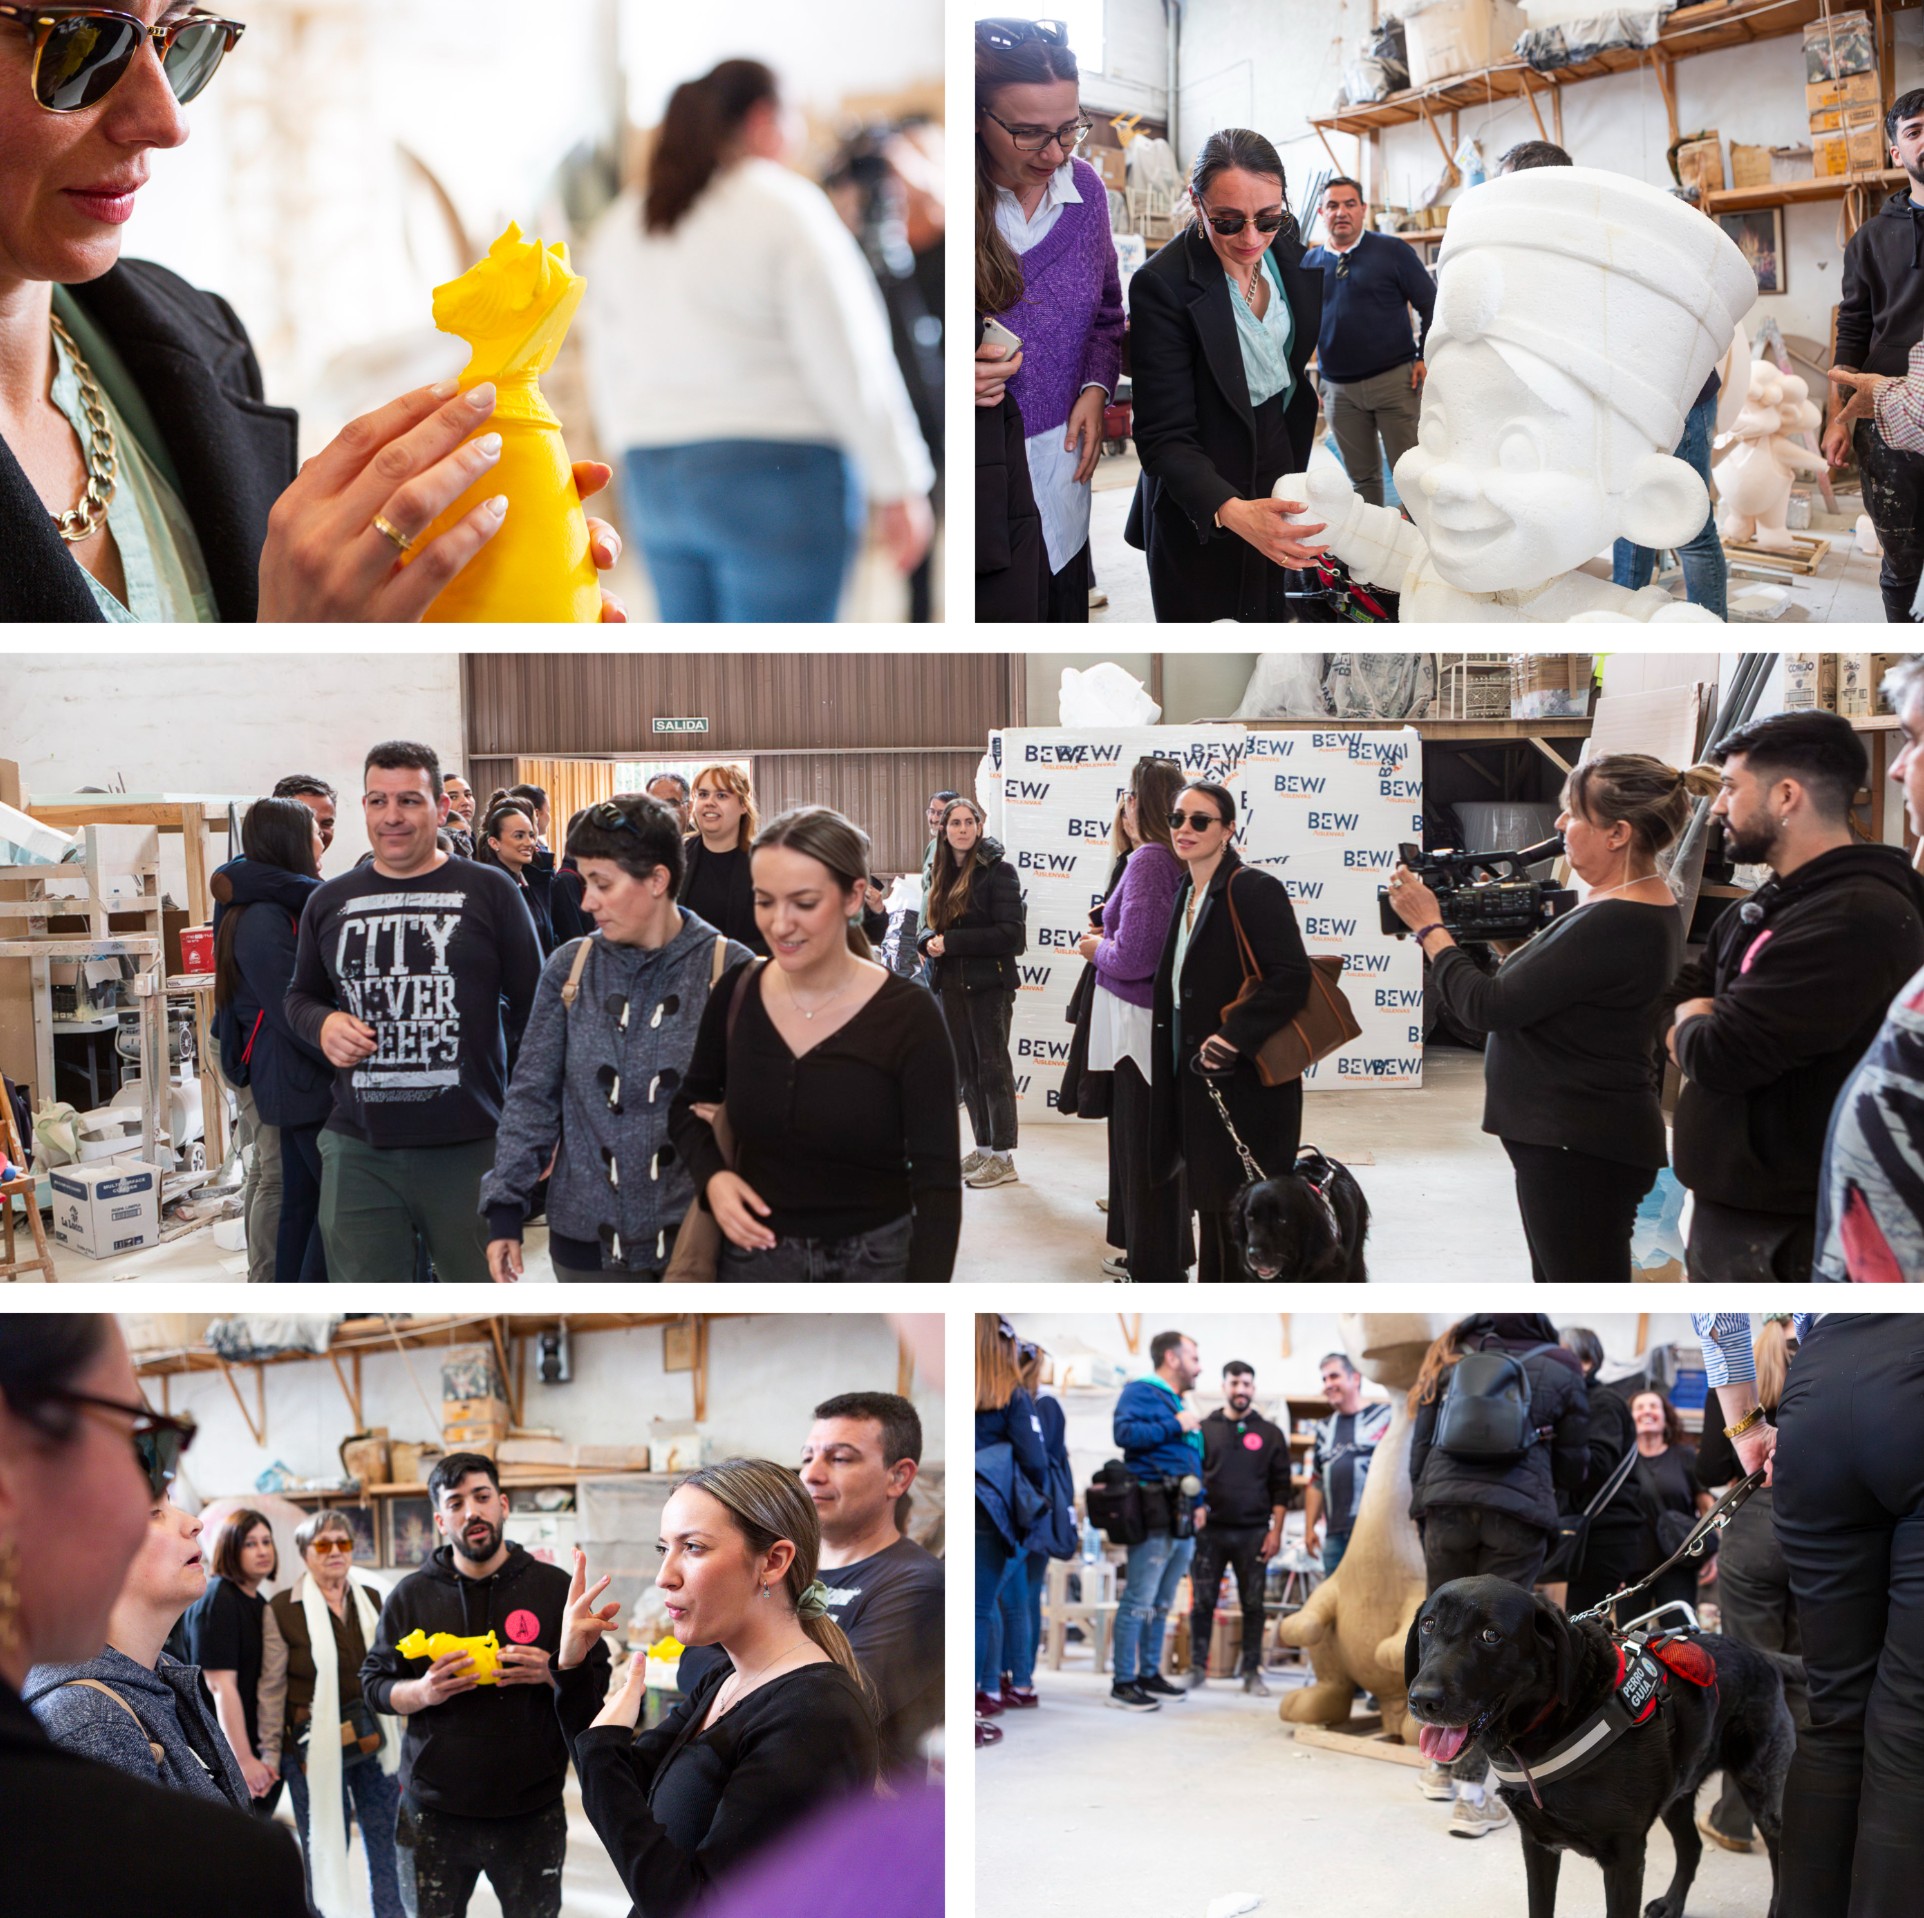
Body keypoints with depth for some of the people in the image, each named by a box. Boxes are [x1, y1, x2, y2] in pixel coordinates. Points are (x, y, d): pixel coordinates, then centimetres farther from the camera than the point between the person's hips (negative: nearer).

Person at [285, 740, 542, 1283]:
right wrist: (322, 1024, -1)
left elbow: (533, 1006, 3)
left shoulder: (488, 891, 0)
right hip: (358, 1150, 3)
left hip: (472, 1146, -2)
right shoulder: (331, 902, 10)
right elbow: (299, 994, 23)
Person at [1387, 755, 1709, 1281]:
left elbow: (1487, 1006, -23)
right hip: (1575, 1136, 11)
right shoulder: (1642, 901, 8)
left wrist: (1429, 926, -9)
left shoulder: (1612, 926, -26)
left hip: (1581, 1152, -11)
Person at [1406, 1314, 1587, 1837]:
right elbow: (1571, 1469, 15)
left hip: (1446, 1505, 2)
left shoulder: (1453, 1363, 16)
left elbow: (1419, 1451, 14)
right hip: (1519, 1514, -2)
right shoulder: (1560, 1372, 12)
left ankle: (1442, 1767, 26)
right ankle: (1470, 1795, -5)